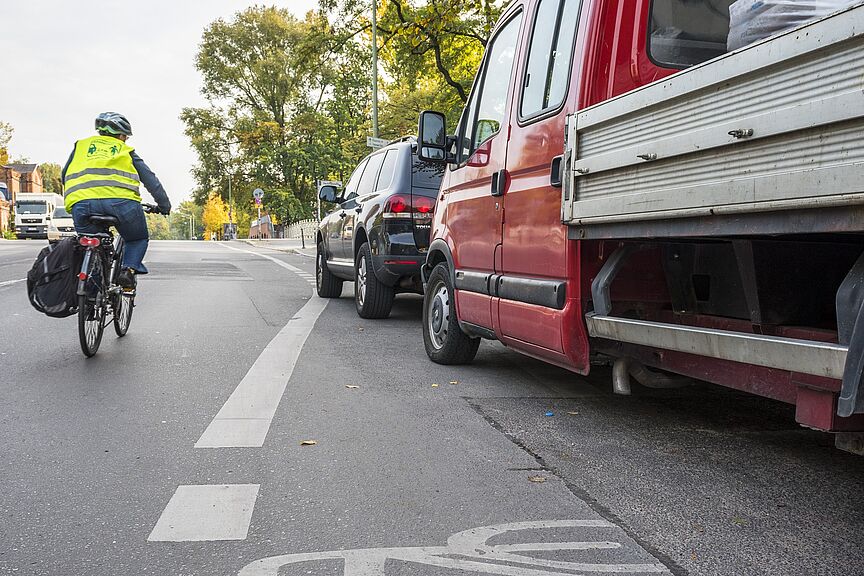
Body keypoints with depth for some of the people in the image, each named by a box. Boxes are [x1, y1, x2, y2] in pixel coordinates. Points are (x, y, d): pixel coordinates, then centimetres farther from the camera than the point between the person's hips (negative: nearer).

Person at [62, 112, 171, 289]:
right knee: (139, 239, 21)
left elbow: (64, 176, 35)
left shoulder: (81, 145, 32)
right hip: (121, 201, -2)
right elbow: (150, 179, 23)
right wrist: (164, 205, 29)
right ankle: (129, 270, -4)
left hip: (82, 202, 2)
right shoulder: (126, 151, 27)